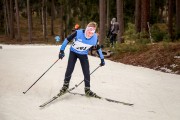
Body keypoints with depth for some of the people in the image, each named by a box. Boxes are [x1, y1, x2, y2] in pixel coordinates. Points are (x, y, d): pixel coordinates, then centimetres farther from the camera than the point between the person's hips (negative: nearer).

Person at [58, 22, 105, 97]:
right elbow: (67, 39, -19)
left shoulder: (95, 38, -22)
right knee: (69, 70, -8)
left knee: (86, 72, -4)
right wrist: (62, 50, -21)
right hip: (73, 52, -2)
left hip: (83, 55, 2)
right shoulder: (78, 33, -31)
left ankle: (87, 90, 11)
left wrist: (102, 59, 2)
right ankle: (65, 86, 14)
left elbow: (98, 48, -2)